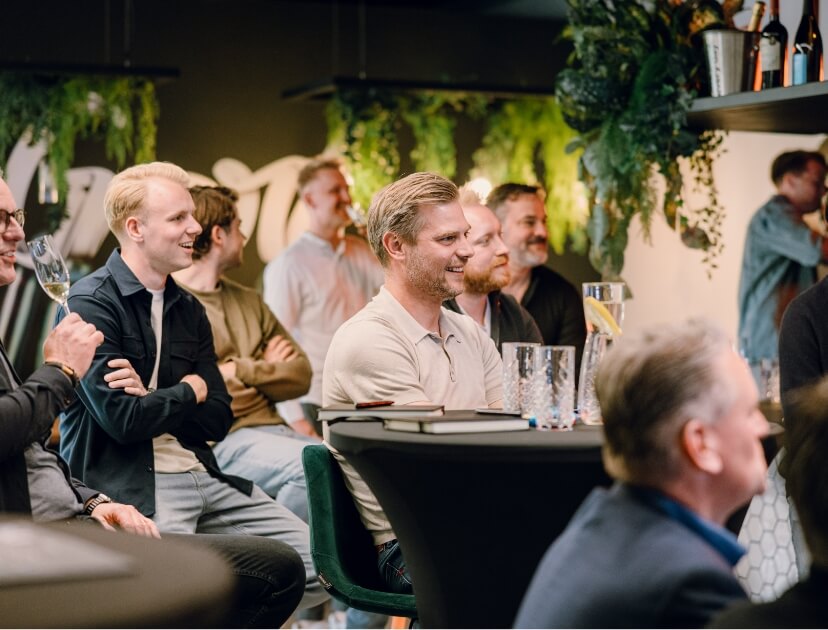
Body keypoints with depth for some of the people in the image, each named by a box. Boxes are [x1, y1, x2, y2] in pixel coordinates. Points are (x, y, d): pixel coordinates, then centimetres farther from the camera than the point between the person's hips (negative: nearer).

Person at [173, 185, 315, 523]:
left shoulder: (247, 300, 23)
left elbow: (300, 375, 14)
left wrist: (240, 370, -3)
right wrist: (265, 369, 0)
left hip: (272, 428, 7)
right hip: (219, 439, -7)